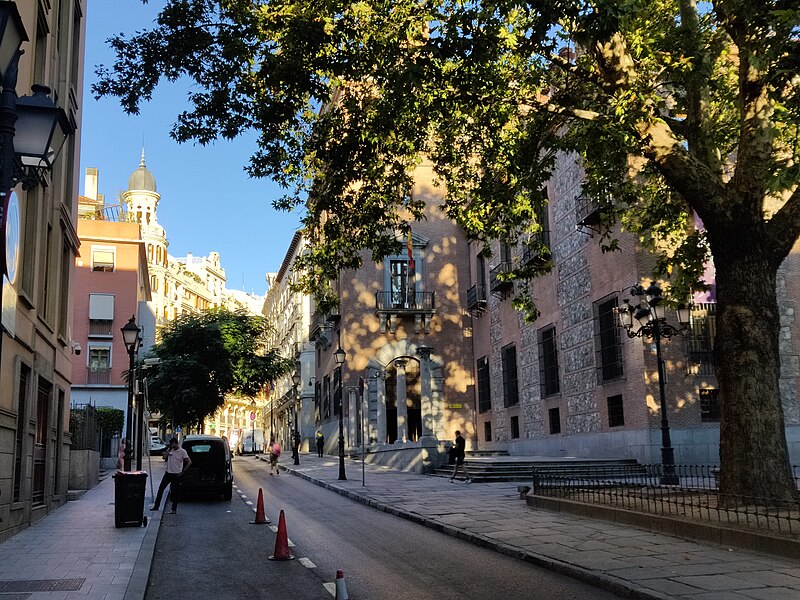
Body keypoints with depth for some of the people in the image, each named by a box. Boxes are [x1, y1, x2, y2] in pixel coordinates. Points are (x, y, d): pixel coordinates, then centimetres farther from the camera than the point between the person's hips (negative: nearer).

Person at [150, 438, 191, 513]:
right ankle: (156, 506, 12)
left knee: (174, 492, 3)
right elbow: (164, 457, -7)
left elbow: (189, 462, -10)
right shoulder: (169, 450, 5)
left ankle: (174, 509, 11)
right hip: (168, 473, 5)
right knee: (161, 488, 3)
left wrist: (183, 471, -11)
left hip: (176, 475, -4)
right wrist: (168, 449, -10)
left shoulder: (182, 452, -9)